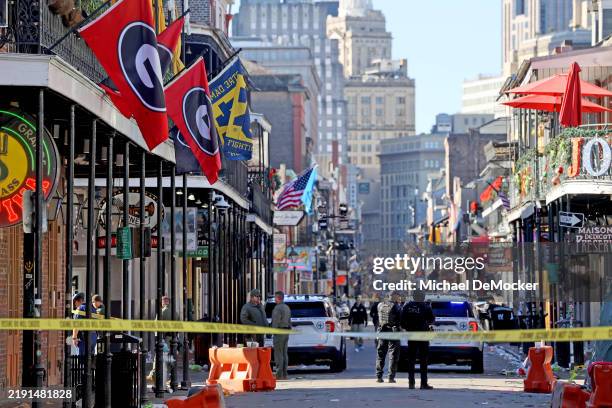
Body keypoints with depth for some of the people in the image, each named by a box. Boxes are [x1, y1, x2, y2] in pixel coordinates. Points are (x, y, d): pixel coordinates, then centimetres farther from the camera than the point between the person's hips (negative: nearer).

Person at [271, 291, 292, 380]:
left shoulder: (278, 308, -14)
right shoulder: (287, 307, 16)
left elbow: (276, 321, -19)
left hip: (279, 332, -9)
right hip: (286, 332, 9)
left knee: (278, 353, -8)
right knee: (285, 353, 10)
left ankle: (279, 374, -11)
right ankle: (285, 374, 10)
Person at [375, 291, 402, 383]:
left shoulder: (380, 305, 6)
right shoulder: (396, 306, -10)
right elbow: (401, 319, -10)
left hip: (382, 331, 4)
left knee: (380, 354, 11)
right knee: (393, 355, 2)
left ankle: (379, 376, 7)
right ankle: (391, 377, -1)